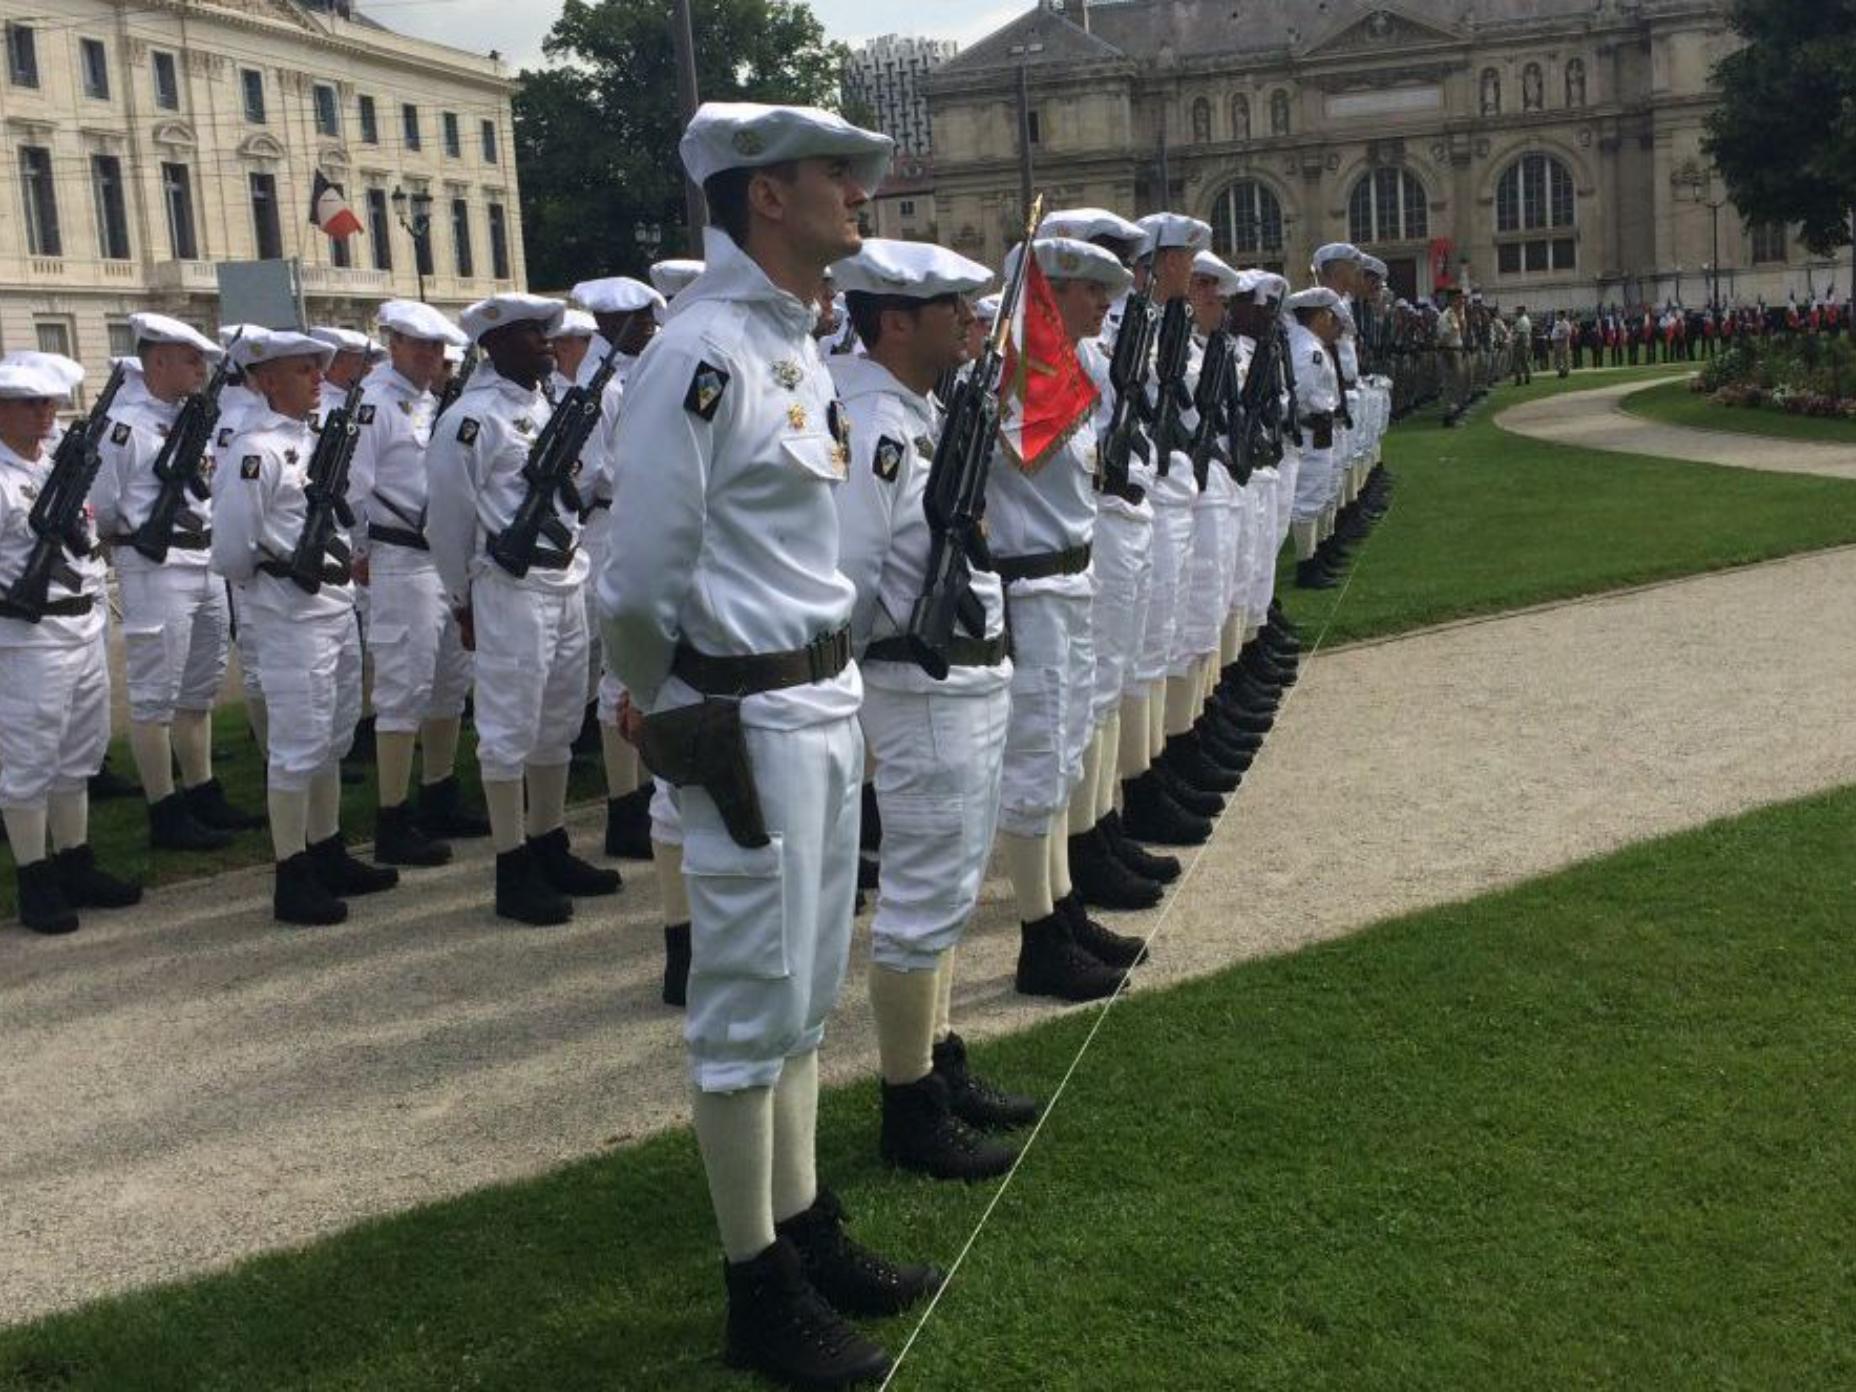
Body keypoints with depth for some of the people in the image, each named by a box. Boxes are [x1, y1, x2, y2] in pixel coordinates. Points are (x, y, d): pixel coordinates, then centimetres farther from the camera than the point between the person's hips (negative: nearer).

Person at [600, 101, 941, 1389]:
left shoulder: (801, 344, 11)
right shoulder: (703, 353, -18)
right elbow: (640, 580, -19)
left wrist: (837, 685, 9)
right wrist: (665, 708, -4)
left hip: (827, 703, 9)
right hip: (748, 721, -9)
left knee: (807, 992, 18)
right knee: (751, 1009, 3)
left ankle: (806, 1229, 33)